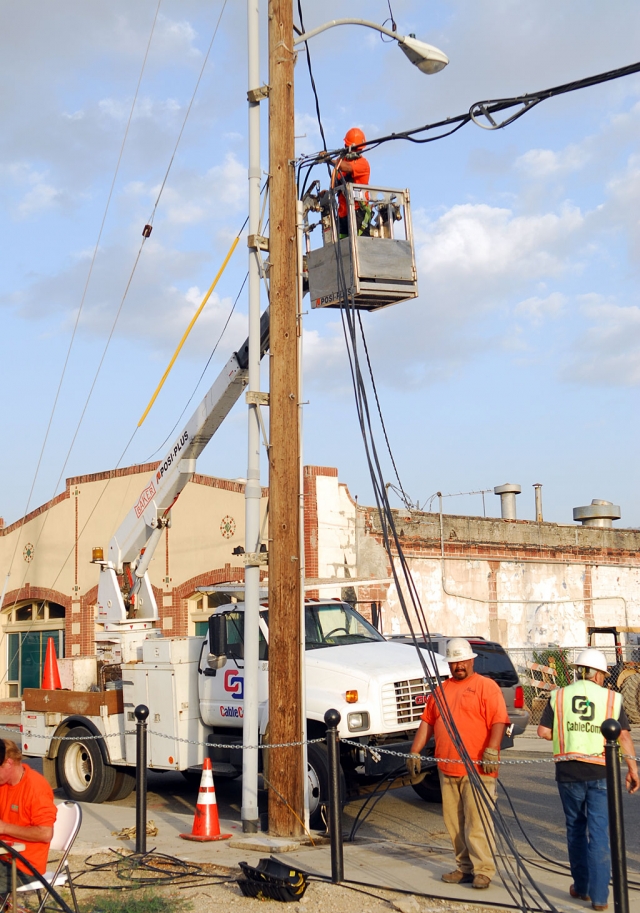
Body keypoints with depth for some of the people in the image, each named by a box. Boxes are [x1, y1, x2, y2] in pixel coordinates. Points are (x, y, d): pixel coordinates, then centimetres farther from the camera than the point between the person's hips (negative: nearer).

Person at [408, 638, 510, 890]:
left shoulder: (486, 686, -1)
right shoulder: (440, 690, 18)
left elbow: (499, 721, -10)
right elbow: (427, 722, 18)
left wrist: (491, 751, -21)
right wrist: (414, 753, 11)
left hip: (477, 769, -6)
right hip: (447, 769, 6)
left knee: (477, 821, -7)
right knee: (454, 822, 9)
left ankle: (483, 870, -1)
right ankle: (464, 868, 18)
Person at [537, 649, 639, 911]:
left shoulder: (559, 696, 3)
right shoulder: (611, 698, 1)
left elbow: (543, 731, -2)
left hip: (568, 771, 1)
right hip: (600, 772, -1)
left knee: (575, 830, 16)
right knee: (599, 833, 1)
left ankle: (581, 887, 25)